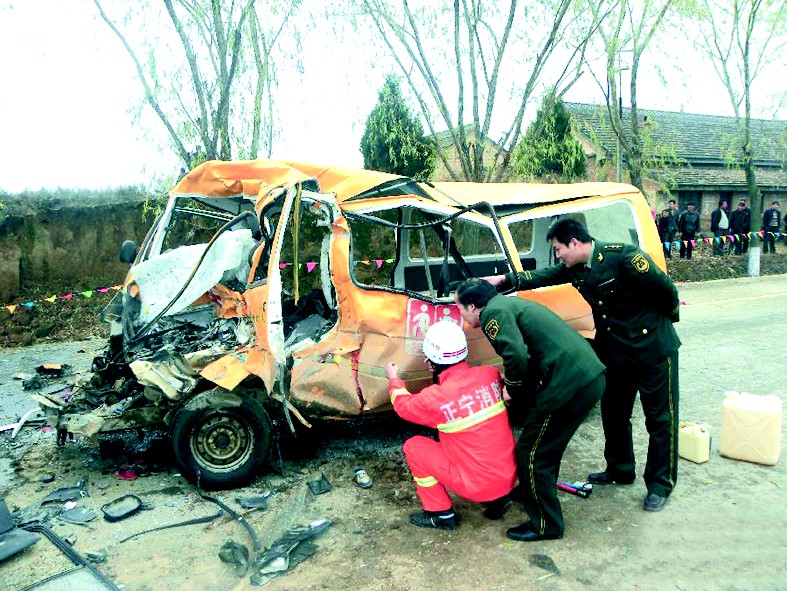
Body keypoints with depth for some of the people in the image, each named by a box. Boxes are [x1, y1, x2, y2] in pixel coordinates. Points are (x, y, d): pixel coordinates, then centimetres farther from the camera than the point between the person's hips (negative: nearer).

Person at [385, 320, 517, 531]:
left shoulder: (434, 398, -19)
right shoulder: (490, 374, -8)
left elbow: (403, 404, 4)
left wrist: (394, 379, 23)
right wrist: (438, 370, 20)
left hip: (477, 486, -5)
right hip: (510, 477, 6)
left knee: (413, 446, 6)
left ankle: (441, 514, 14)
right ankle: (498, 500, 24)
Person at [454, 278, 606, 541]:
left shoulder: (494, 313, -8)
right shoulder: (509, 304, 22)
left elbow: (517, 355, -23)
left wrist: (513, 390, -5)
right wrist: (515, 386, 20)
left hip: (570, 385, -10)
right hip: (590, 377, 10)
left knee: (531, 453, 4)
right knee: (546, 446, 27)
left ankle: (546, 525, 17)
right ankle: (531, 492, 46)